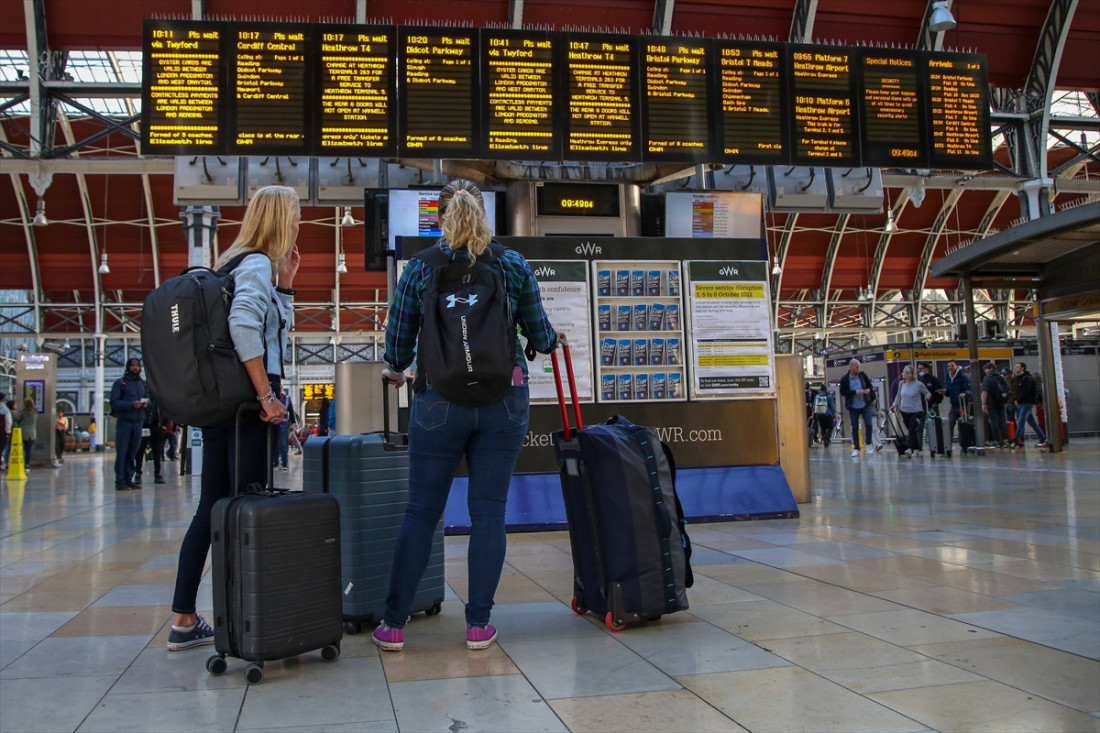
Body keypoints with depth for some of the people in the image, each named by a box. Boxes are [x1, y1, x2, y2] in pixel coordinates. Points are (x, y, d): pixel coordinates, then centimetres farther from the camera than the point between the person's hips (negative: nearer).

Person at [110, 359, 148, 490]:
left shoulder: (143, 384, 16)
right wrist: (131, 404, -20)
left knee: (133, 453, 6)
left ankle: (129, 479, 12)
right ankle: (120, 481, -3)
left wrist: (146, 403, -4)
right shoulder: (120, 383, 0)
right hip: (124, 421, -5)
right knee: (122, 452, -5)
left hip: (138, 422, 5)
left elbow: (148, 398, 20)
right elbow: (114, 402, -7)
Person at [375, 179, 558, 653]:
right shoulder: (514, 266, 3)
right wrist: (550, 340, 32)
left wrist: (395, 371, 26)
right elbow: (540, 336, 8)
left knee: (421, 512, 8)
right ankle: (478, 625, 13)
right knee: (489, 511, 7)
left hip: (440, 402, -1)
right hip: (504, 402, 1)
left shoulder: (421, 269, 1)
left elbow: (398, 342, 4)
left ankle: (394, 624, 14)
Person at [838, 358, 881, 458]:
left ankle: (869, 445, 11)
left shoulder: (862, 375, 2)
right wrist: (855, 392, -18)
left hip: (865, 405, 1)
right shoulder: (844, 379, -4)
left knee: (869, 424, -9)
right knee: (855, 428, 3)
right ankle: (856, 449, 12)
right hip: (853, 407, -1)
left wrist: (869, 390, -8)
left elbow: (870, 385, 15)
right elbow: (842, 392, -8)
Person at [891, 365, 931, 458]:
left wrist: (928, 395, -19)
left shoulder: (918, 384, -10)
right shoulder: (901, 384, 3)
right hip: (904, 411, 5)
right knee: (910, 430, 10)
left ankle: (910, 449, -19)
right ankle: (917, 448, 24)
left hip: (916, 411, -5)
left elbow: (927, 393, 3)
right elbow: (898, 395, 18)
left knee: (912, 430, -15)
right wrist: (895, 404, 11)